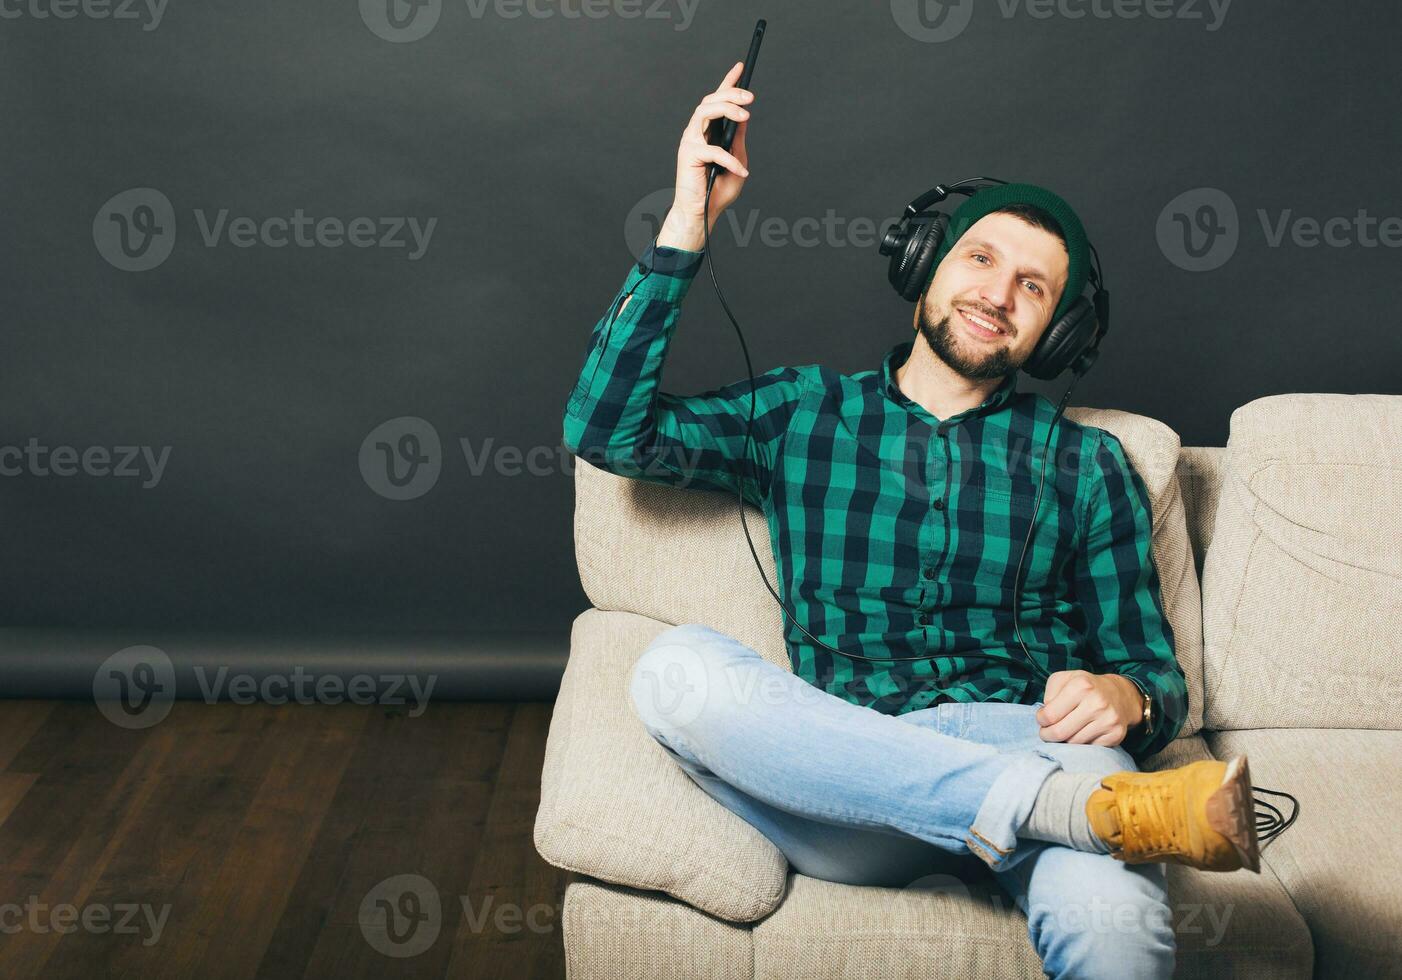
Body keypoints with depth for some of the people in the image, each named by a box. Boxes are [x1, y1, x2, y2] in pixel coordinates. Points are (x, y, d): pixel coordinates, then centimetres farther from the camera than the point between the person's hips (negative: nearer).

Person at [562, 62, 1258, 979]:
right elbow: (606, 428, 8)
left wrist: (1126, 695, -11)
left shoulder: (1085, 464, 19)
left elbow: (1155, 672, 16)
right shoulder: (804, 411, 20)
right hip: (846, 785, 4)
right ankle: (1102, 810, -36)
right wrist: (688, 223, 5)